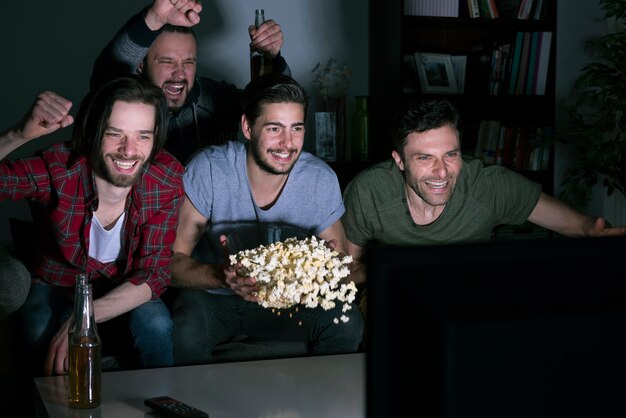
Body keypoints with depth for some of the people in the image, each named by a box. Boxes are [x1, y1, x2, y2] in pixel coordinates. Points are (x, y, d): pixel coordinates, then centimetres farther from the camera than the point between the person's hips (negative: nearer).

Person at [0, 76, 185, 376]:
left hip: (124, 293, 1)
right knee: (41, 336, -31)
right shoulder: (57, 168, -25)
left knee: (156, 324, -28)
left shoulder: (167, 179, -20)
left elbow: (154, 273, -19)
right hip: (55, 287, -1)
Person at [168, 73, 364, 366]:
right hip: (212, 297, -2)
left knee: (347, 322, -23)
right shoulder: (208, 170, -19)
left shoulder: (322, 180, -12)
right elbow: (172, 261, -19)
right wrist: (222, 276, -40)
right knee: (185, 330, -34)